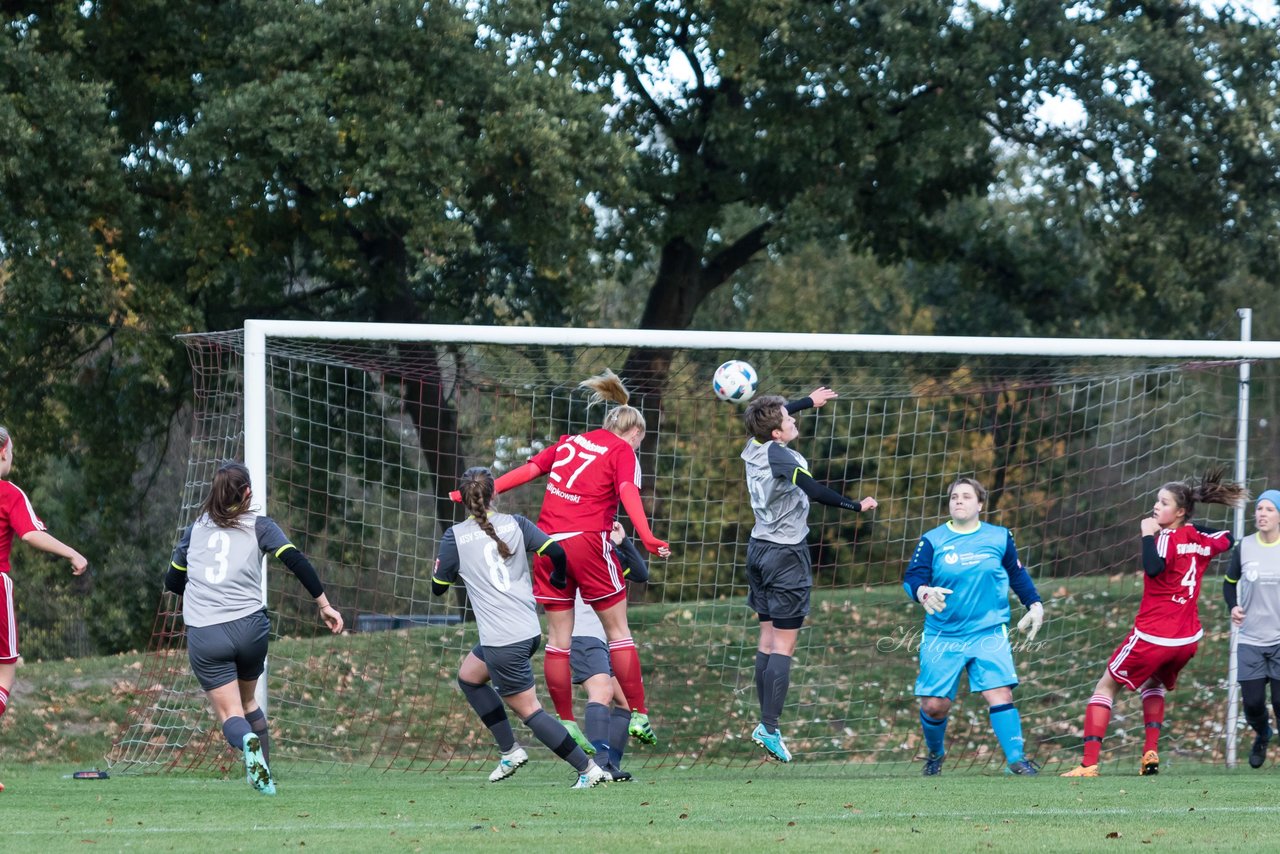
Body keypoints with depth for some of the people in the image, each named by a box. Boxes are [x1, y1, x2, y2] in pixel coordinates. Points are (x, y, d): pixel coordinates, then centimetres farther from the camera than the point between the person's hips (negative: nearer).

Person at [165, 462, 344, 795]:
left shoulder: (195, 529, 13)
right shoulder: (258, 525, 6)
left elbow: (172, 582, 20)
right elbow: (296, 561, -7)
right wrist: (324, 604, -3)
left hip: (203, 635, 0)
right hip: (249, 627, 0)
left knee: (230, 713, 1)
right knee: (248, 702, 24)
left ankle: (247, 742, -33)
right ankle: (264, 776, 18)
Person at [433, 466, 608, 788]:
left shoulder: (455, 537, -5)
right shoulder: (515, 524, 5)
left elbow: (438, 587, 5)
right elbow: (556, 552, -5)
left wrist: (441, 564, 27)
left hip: (502, 641, -7)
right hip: (529, 631, 7)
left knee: (528, 710, 2)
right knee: (468, 677, 26)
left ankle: (589, 770, -4)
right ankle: (510, 752, 24)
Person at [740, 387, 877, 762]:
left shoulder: (754, 447, 3)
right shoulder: (781, 456, -21)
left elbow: (775, 414, 25)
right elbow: (816, 492, -30)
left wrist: (809, 401, 38)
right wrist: (857, 506, -18)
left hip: (759, 548, 8)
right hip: (786, 555, -8)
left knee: (767, 638, 13)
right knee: (783, 645, -7)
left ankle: (765, 723, 13)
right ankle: (770, 729, -12)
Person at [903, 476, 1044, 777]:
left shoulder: (1000, 538, 6)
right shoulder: (932, 541, 0)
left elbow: (1017, 574, 18)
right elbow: (912, 578, -9)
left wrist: (1034, 605, 8)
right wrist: (923, 592, -31)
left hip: (989, 634, 0)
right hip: (943, 637, 0)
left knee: (999, 693, -18)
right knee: (934, 704, 1)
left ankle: (1016, 757, -18)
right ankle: (935, 753, 29)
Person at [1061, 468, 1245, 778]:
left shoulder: (1168, 538, -15)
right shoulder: (1199, 538, 6)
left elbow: (1154, 567, -36)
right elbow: (1227, 540, 29)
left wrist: (1148, 534, -24)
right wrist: (1194, 525, 22)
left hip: (1153, 636, -7)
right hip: (1188, 638, 7)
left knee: (1106, 687, 7)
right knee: (1154, 683, 33)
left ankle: (1089, 763, -3)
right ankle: (1151, 754, 14)